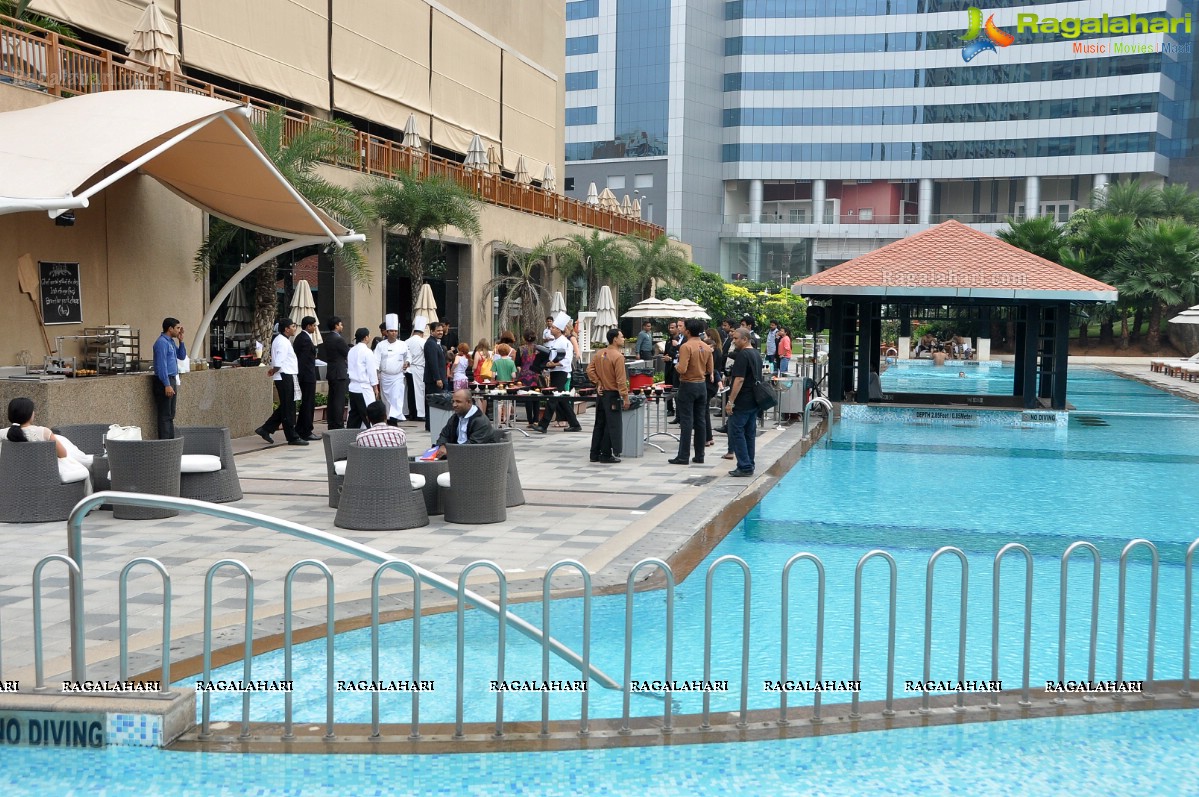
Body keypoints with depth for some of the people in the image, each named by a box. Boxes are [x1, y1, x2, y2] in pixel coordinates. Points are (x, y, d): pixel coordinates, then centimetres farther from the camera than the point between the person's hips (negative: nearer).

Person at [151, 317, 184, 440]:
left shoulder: (171, 341, 14)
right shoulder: (162, 342, -15)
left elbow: (182, 356, 22)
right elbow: (162, 365, -21)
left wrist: (181, 341, 9)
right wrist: (167, 385, -25)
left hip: (172, 379, 10)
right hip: (164, 380, -10)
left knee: (170, 415, 13)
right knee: (165, 416, -7)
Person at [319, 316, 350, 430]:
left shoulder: (327, 339, 11)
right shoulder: (339, 339, -16)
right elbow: (349, 354, -9)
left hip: (330, 372, 9)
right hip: (340, 373, -9)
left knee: (332, 400, 11)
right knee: (339, 400, -6)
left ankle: (332, 425, 15)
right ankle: (338, 426, -6)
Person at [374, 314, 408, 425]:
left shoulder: (403, 345, 2)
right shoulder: (380, 345, 0)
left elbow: (407, 357, 16)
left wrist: (407, 363, -6)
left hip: (397, 376, -1)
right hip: (384, 376, 1)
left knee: (397, 399, -14)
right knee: (387, 399, 9)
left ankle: (394, 420, -20)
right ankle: (388, 420, 21)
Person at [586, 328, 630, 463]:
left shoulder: (599, 353, 5)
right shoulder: (618, 356, -18)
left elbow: (590, 370, 5)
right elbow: (621, 380, -20)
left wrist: (598, 383, 7)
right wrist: (625, 397, -17)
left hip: (601, 393, 8)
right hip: (612, 395, -8)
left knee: (599, 424, 14)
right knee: (612, 425, 0)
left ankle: (595, 454, 18)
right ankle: (606, 455, 2)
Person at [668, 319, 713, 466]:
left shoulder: (686, 346, -16)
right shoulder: (706, 347, 5)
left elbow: (682, 369, -23)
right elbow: (709, 370, 9)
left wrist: (676, 366, -2)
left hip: (688, 386, -6)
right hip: (702, 385, 6)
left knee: (686, 422, -4)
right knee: (700, 421, 9)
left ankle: (683, 456, -2)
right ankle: (699, 456, 13)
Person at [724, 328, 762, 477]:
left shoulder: (743, 355, -16)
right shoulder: (757, 354, 14)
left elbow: (739, 380, -21)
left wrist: (730, 401, -20)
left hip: (742, 402, -9)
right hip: (754, 401, 9)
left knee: (736, 432, -5)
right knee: (750, 434, 12)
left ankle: (744, 467, -8)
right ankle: (749, 466, 14)